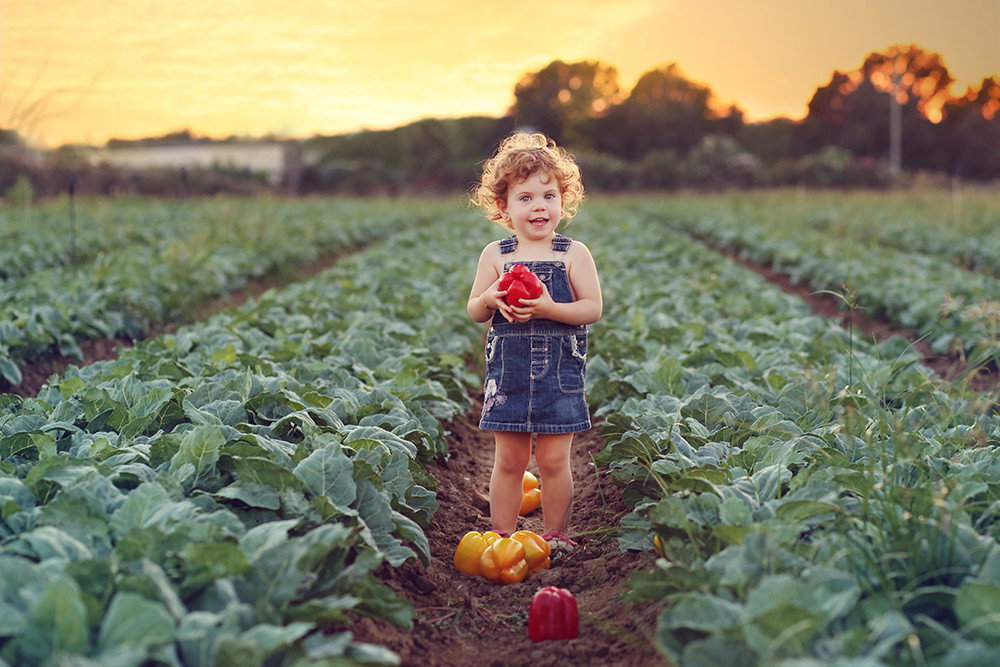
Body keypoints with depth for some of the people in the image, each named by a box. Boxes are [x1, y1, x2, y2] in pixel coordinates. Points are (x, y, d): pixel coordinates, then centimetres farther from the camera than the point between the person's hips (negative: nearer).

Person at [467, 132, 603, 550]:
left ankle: (555, 535, 19)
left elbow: (593, 309, -7)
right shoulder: (495, 256, 4)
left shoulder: (574, 254, -1)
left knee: (554, 459, 3)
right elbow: (474, 312, 7)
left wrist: (549, 308, -21)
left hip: (559, 370, -1)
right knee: (509, 459, 6)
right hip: (508, 370, 1)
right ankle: (503, 536, 17)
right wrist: (490, 300, -16)